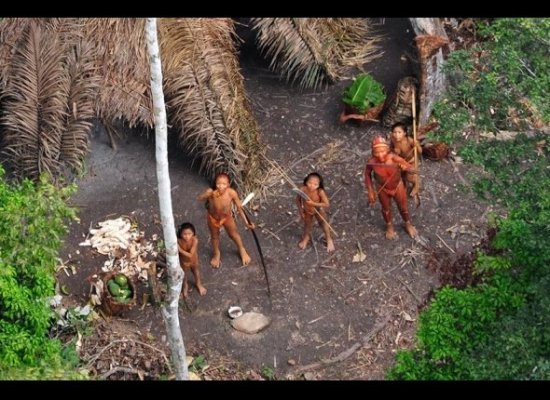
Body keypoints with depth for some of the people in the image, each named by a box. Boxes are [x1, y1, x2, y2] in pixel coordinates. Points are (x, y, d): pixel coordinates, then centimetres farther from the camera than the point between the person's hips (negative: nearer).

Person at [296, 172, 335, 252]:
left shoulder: (320, 192, -40)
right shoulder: (302, 190, -35)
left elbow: (326, 204, -35)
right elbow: (298, 200, -15)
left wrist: (314, 204, -41)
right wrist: (300, 211, -10)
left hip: (318, 210, -2)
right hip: (307, 211, 2)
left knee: (324, 224, 23)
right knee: (307, 225, 28)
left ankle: (329, 240, 49)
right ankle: (306, 237, 60)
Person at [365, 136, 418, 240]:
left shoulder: (393, 157, -36)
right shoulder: (371, 162, -31)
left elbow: (409, 167, -35)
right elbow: (367, 174, -9)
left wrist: (405, 167, -60)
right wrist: (370, 191, -7)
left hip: (398, 186, -1)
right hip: (383, 189, 1)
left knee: (403, 207, 22)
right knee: (386, 209, 26)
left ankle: (408, 224, 53)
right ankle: (389, 226, 56)